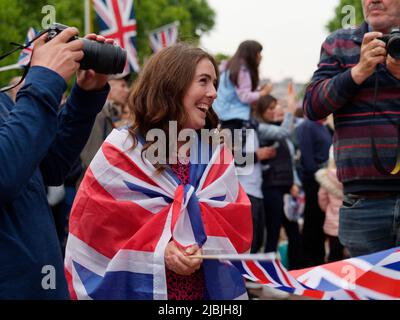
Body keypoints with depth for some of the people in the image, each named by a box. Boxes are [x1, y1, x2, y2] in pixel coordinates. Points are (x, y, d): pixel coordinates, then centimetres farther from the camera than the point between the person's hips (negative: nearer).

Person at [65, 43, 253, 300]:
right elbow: (96, 225, -10)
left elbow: (236, 220, -1)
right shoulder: (121, 152, -7)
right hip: (137, 288, -3)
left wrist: (201, 246, -19)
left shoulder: (215, 152, 5)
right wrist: (158, 250, -20)